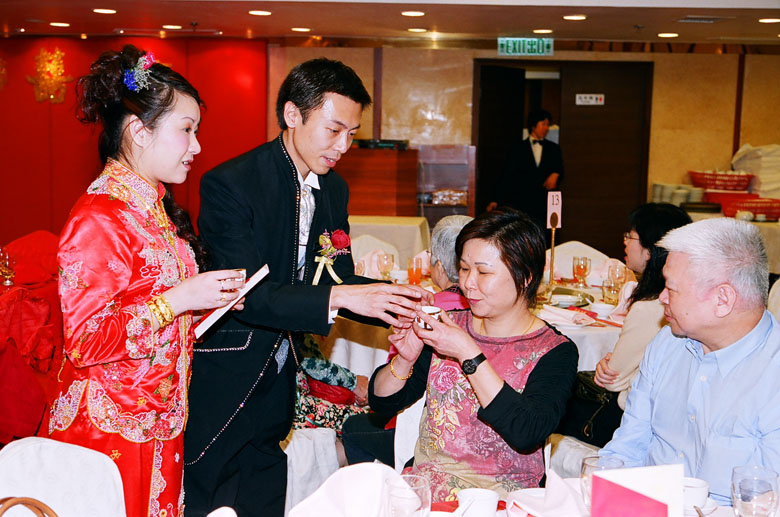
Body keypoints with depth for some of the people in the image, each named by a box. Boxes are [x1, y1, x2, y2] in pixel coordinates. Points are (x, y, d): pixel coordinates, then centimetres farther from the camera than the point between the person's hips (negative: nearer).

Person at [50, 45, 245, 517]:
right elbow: (85, 339, -22)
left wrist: (210, 296, 8)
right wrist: (181, 299, -23)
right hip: (112, 430, -8)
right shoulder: (98, 220, -18)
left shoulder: (155, 208, 10)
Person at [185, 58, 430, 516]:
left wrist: (395, 299, -12)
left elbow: (339, 277, 7)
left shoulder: (334, 189, 5)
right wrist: (340, 297, -32)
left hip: (277, 387, 7)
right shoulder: (229, 185, -18)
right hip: (221, 387, -6)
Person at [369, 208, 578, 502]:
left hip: (501, 492, -3)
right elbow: (382, 402, 12)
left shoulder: (556, 352, -3)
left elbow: (527, 435, -20)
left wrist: (469, 355, -19)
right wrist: (405, 359, -9)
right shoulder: (450, 326, 8)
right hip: (425, 477, 4)